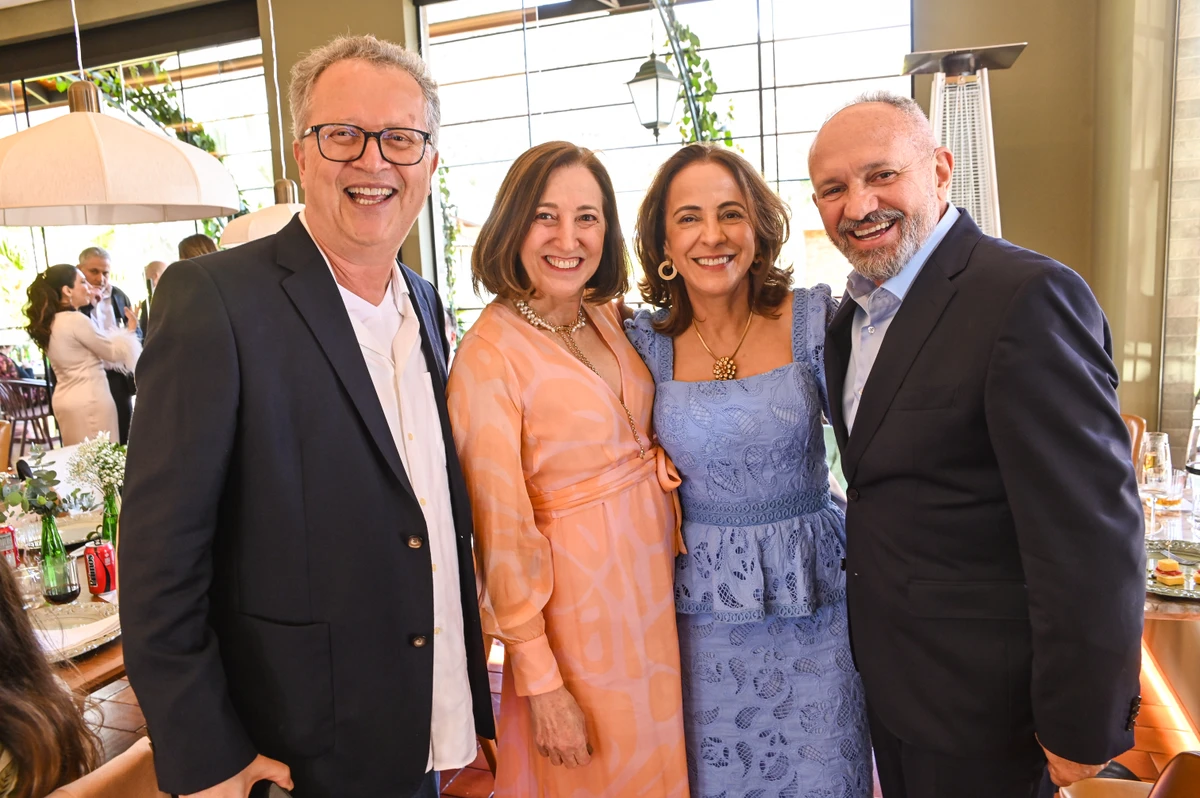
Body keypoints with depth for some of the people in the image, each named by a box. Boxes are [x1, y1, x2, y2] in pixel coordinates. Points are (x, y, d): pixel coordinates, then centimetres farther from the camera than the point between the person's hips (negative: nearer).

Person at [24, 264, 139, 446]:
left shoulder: (49, 322, 10)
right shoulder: (76, 320, -17)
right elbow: (113, 352, -8)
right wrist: (130, 331, 9)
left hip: (65, 400, 9)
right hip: (89, 401, -9)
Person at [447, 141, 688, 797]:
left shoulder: (607, 316, 1)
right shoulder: (490, 353, -18)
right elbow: (502, 532, -17)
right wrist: (540, 683, -13)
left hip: (657, 576, 6)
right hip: (579, 598, -6)